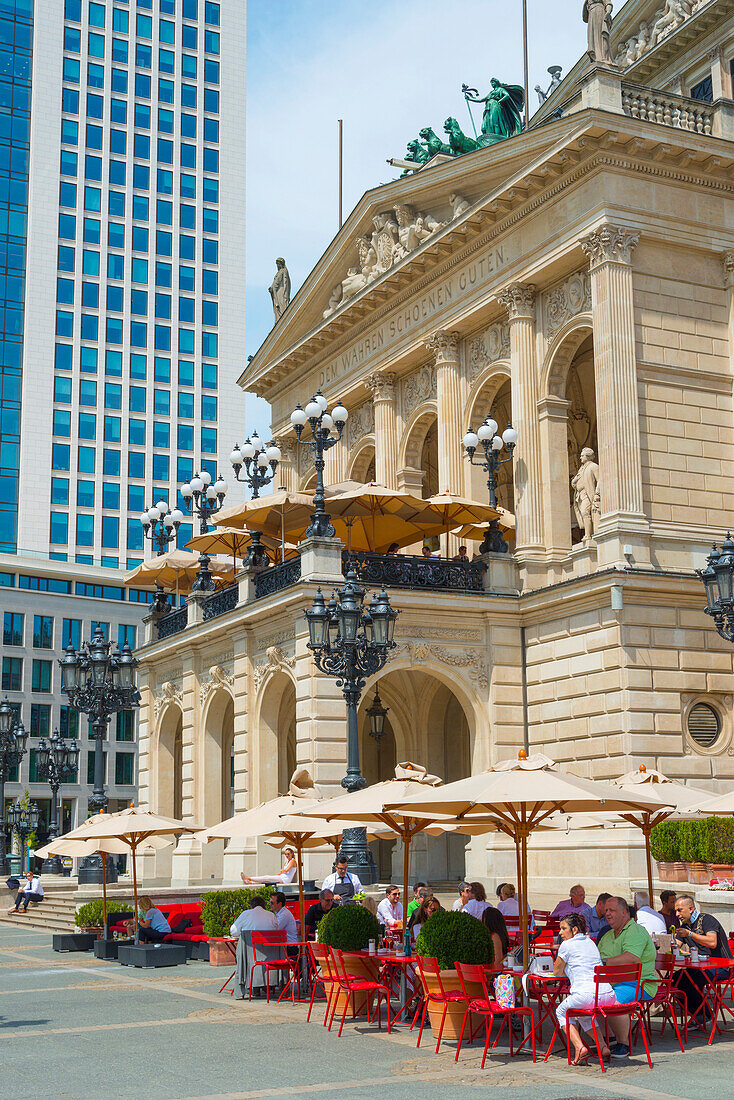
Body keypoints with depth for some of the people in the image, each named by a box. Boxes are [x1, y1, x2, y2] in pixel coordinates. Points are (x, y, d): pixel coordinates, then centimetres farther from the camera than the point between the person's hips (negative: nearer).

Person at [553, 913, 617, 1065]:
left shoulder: (567, 945, 3)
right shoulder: (591, 943, 23)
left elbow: (557, 972, 12)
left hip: (586, 995, -7)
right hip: (608, 994, 7)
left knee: (561, 1012, 20)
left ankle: (579, 1047, -1)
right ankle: (603, 1047, 17)